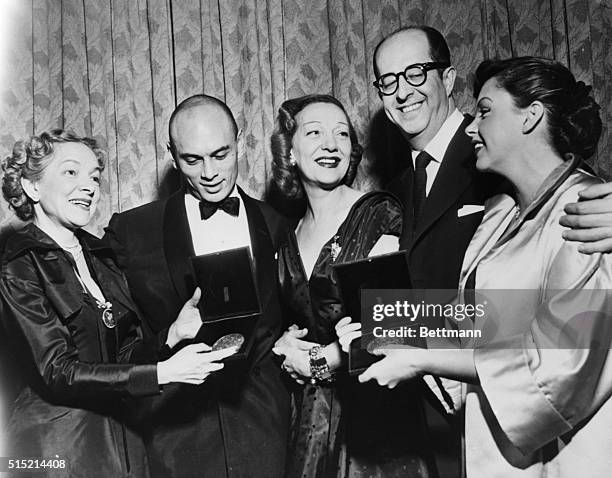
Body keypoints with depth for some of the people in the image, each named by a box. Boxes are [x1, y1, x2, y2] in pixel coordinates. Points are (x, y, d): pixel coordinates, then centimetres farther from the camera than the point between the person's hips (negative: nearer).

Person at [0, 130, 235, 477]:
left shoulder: (100, 256, 8)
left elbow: (121, 356, 5)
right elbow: (57, 372, -18)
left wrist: (172, 336, -14)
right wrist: (162, 373, -24)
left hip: (122, 433, 6)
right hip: (57, 445, -6)